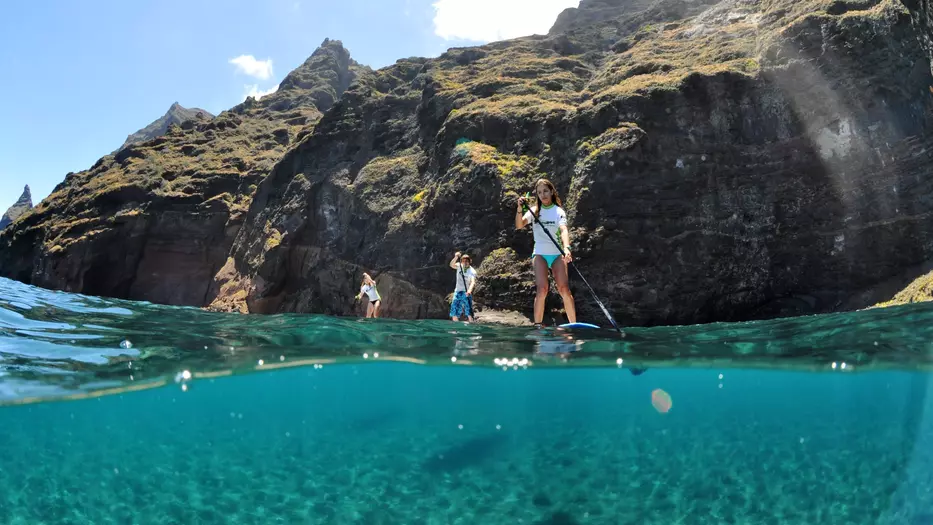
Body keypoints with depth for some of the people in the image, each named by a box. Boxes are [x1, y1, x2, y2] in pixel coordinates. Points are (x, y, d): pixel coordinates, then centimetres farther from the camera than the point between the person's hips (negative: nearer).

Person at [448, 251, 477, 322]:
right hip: (457, 292, 4)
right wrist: (456, 257, -36)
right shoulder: (459, 267, 0)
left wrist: (469, 290, -45)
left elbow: (473, 282, -26)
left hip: (466, 293, -4)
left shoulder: (472, 271, -11)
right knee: (454, 313, 7)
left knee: (469, 312, -14)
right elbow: (452, 265, -18)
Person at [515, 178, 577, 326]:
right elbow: (519, 226, -6)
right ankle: (537, 325, -13)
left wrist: (566, 248, -32)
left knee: (564, 289, -11)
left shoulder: (559, 211, 4)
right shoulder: (534, 210, 7)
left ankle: (574, 325, -6)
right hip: (540, 253, 0)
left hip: (557, 253, 0)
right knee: (542, 288, -16)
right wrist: (520, 208, -22)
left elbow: (564, 230, -13)